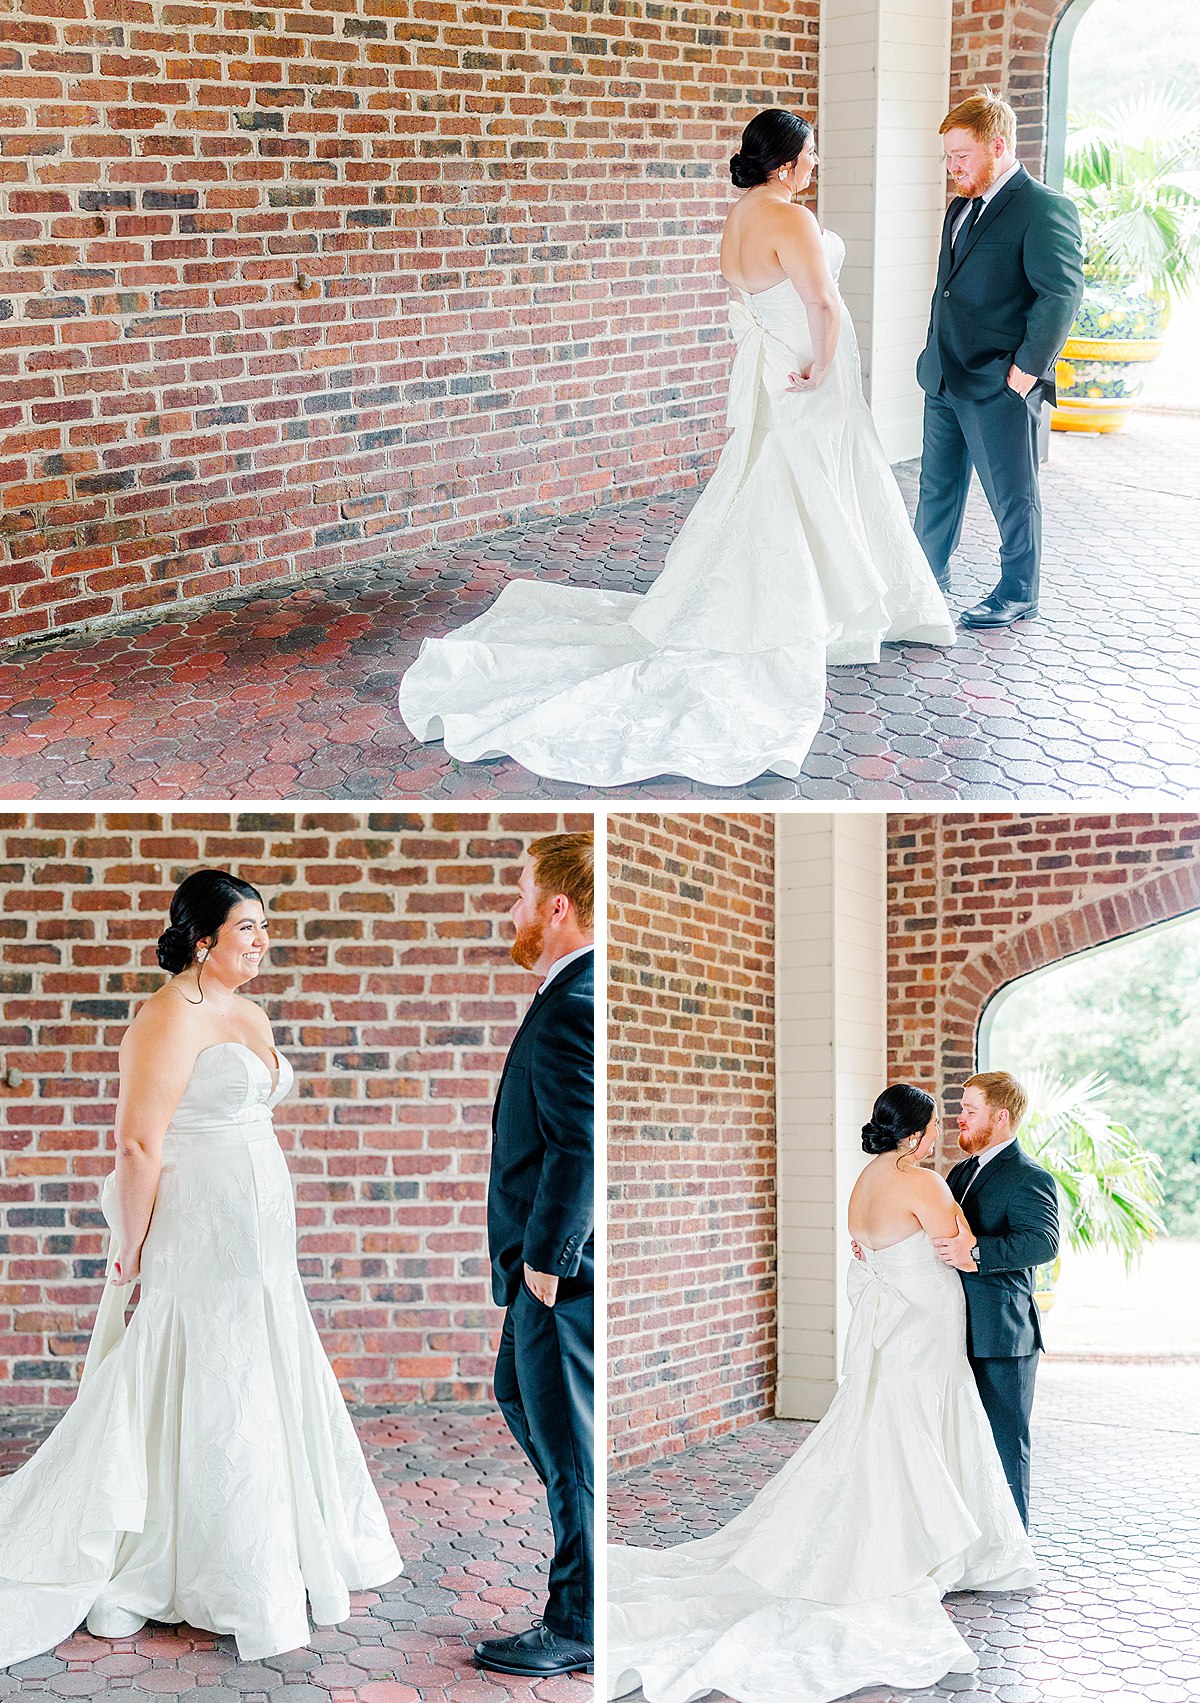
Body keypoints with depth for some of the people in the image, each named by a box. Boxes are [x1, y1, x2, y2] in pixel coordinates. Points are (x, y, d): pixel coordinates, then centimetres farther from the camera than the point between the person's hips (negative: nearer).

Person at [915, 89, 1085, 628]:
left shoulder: (1045, 209, -14)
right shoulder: (961, 208, 14)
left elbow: (1062, 294, -18)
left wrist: (1027, 368, -17)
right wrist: (936, 353, 15)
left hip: (1001, 386, -8)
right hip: (945, 380, 8)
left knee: (1012, 495, 5)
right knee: (937, 483, 17)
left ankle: (1018, 593, 18)